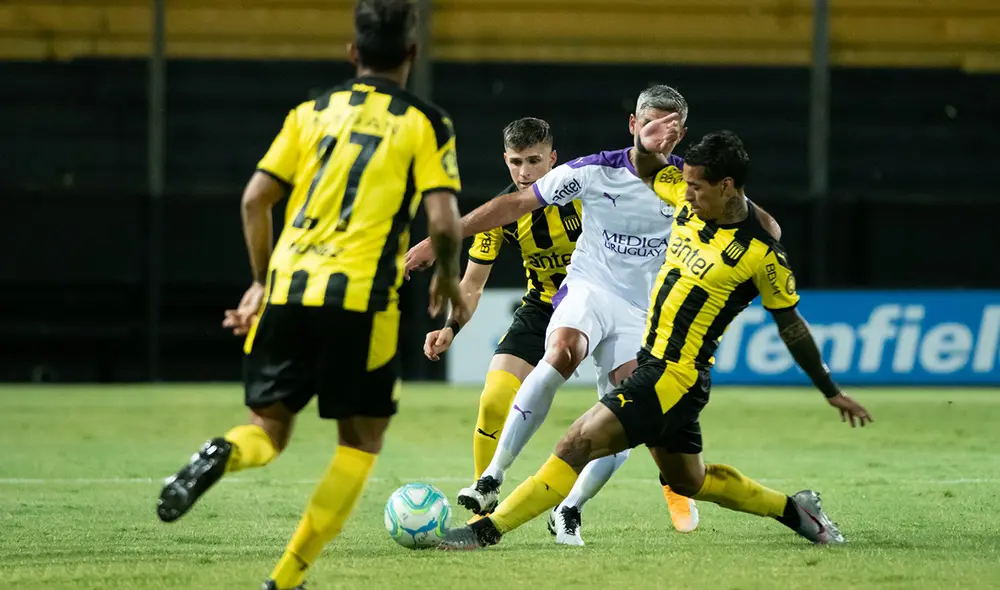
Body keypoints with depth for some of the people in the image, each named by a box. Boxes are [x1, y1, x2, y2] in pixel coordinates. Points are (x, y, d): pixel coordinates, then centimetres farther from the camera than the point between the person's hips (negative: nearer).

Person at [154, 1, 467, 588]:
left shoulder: (312, 113, 15)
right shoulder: (425, 124, 4)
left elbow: (256, 198, 10)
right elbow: (445, 221, -6)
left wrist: (262, 281, 21)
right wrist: (448, 278, 14)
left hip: (286, 291, 3)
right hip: (361, 299, -3)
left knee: (269, 429, 15)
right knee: (362, 441, 13)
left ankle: (221, 455, -23)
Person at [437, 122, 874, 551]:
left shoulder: (761, 253, -16)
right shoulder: (690, 199, 2)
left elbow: (789, 324, -5)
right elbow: (645, 170, 18)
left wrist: (832, 392, 2)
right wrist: (646, 144, -7)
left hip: (677, 378, -9)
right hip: (650, 361, 9)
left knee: (577, 445, -17)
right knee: (688, 481, 22)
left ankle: (488, 530, -17)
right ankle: (793, 510, 36)